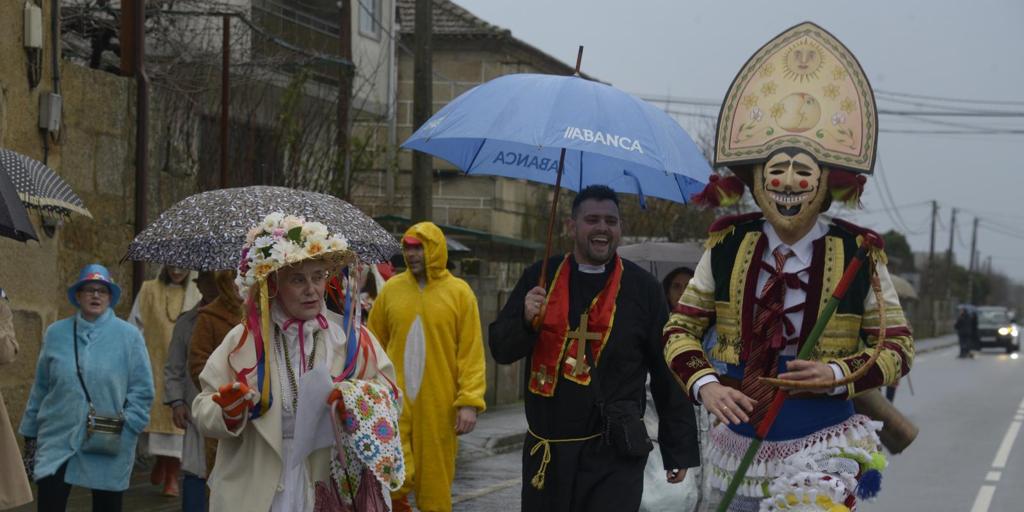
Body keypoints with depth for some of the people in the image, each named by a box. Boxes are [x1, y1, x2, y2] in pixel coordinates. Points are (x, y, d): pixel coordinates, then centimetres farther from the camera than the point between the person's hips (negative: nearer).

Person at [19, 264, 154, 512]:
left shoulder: (129, 336, -2)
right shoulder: (56, 333, 6)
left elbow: (142, 390, -2)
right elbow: (40, 387, 13)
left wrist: (126, 429, -11)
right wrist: (30, 429, 14)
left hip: (109, 446, -1)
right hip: (58, 439, 1)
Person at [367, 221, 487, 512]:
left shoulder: (459, 292, -1)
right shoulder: (391, 289, 6)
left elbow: (471, 352, -3)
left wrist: (469, 402, -10)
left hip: (439, 405, -1)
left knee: (435, 482, 6)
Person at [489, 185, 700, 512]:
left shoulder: (642, 288, 0)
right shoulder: (540, 279, 6)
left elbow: (668, 374, 2)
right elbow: (501, 349, 6)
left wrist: (679, 449, 1)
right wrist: (526, 321, -16)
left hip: (615, 453, -3)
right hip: (546, 451, 3)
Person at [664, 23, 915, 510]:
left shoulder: (860, 254, -3)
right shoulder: (728, 245, 2)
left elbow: (897, 347, 2)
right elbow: (680, 329, 8)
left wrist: (838, 375, -16)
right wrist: (704, 384, -10)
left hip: (820, 443, -3)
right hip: (740, 433, 3)